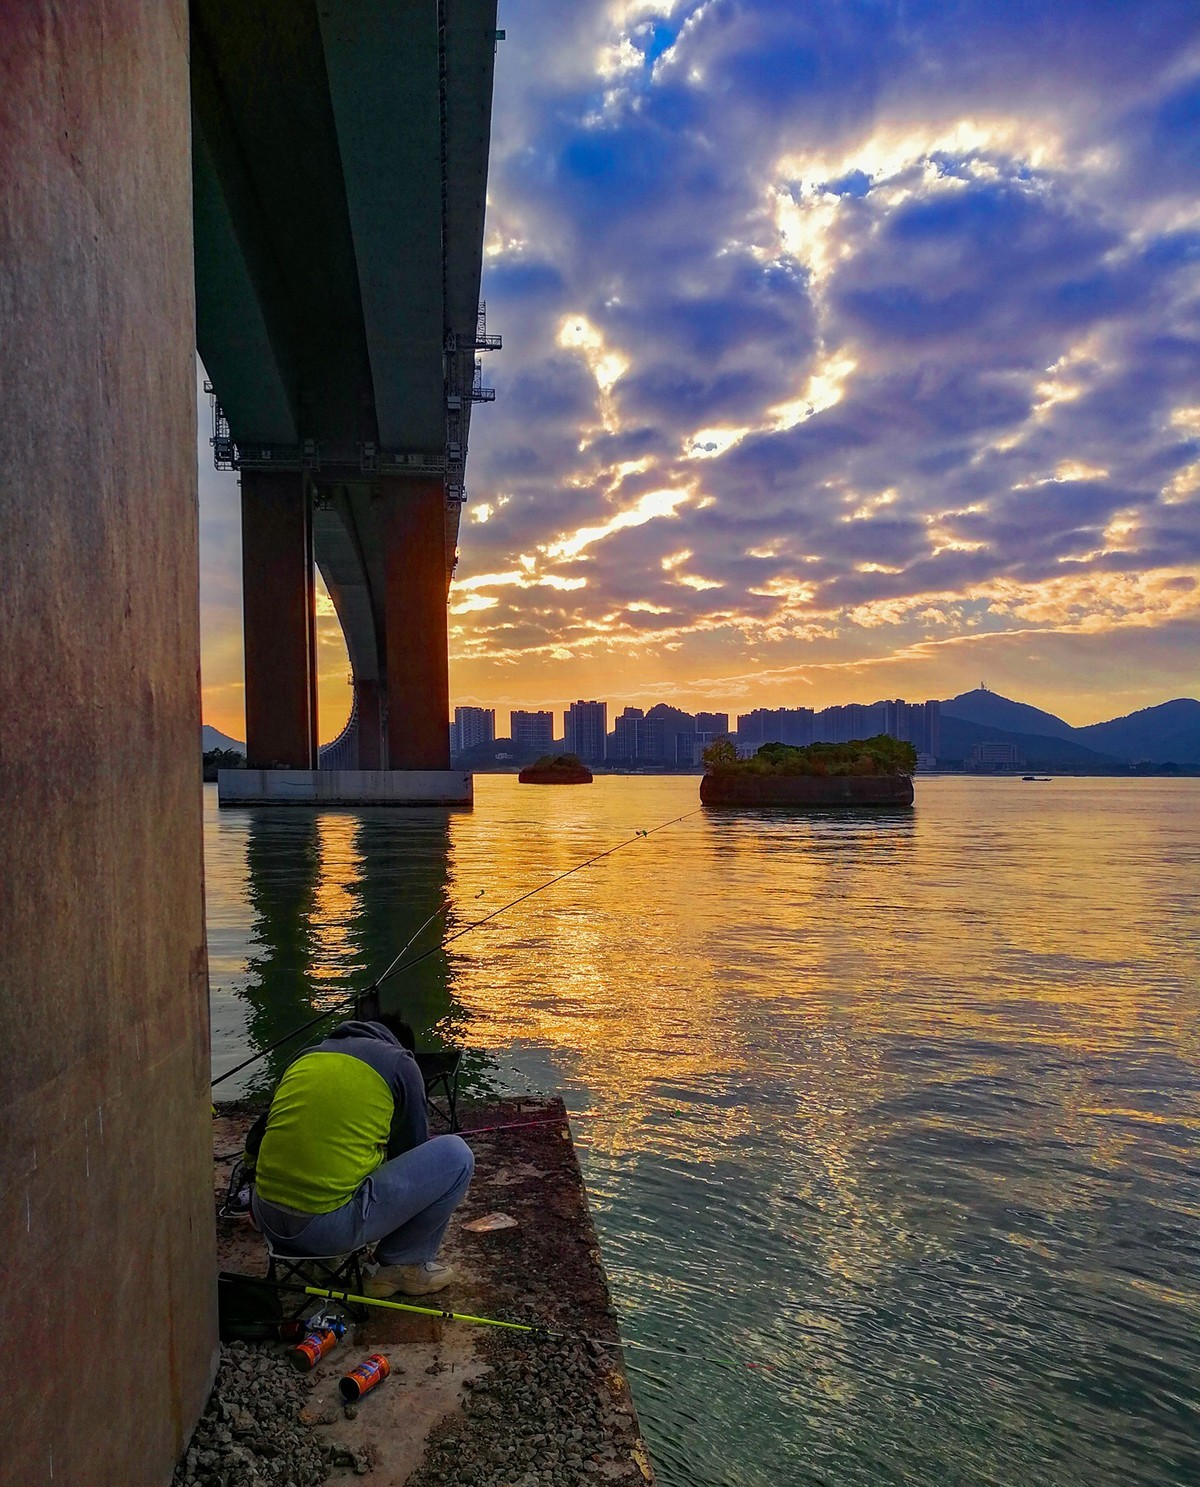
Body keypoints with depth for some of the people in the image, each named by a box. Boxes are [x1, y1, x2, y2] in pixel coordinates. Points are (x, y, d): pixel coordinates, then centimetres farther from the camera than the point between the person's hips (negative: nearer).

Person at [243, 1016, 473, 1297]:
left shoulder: (306, 1055, 17)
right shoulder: (401, 1065, 3)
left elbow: (254, 1142, 26)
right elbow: (411, 1151, 13)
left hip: (267, 1221, 7)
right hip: (332, 1229, -7)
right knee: (456, 1154, 5)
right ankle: (404, 1267, 15)